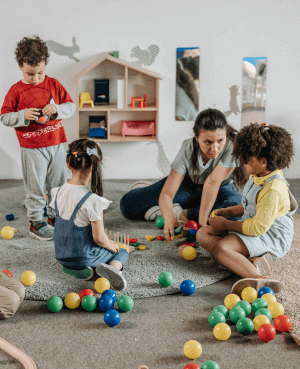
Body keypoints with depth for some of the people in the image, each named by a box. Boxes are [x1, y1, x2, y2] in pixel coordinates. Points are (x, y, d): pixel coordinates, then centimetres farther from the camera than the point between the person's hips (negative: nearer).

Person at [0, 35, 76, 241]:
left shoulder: (54, 84, 3)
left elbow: (71, 106, 5)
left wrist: (57, 109, -15)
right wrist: (23, 116, -20)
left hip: (56, 144, 3)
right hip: (32, 148, -3)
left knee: (58, 183, 14)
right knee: (35, 187, 3)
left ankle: (55, 216, 31)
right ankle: (36, 223, 16)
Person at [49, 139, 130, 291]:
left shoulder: (59, 192, -7)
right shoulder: (92, 201, -27)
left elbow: (67, 228, 6)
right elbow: (99, 238, -22)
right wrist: (111, 245, 1)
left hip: (62, 255, 6)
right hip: (84, 257, -6)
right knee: (122, 252, 19)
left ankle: (70, 267, 5)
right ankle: (113, 267, -14)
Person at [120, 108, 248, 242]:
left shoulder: (232, 147, -33)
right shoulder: (187, 149, -29)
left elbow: (213, 183, -38)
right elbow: (166, 194, -33)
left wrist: (202, 222, -45)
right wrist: (169, 219, -53)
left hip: (220, 190, 0)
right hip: (188, 185, 0)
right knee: (128, 203, -12)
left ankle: (180, 214, -23)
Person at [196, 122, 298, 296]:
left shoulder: (273, 189, -26)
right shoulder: (258, 178, 6)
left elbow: (258, 227, -26)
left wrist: (226, 224, -15)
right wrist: (228, 212, 10)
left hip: (270, 238, -11)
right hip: (251, 226, 11)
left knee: (220, 248, -31)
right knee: (203, 234, -1)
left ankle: (260, 279, -46)